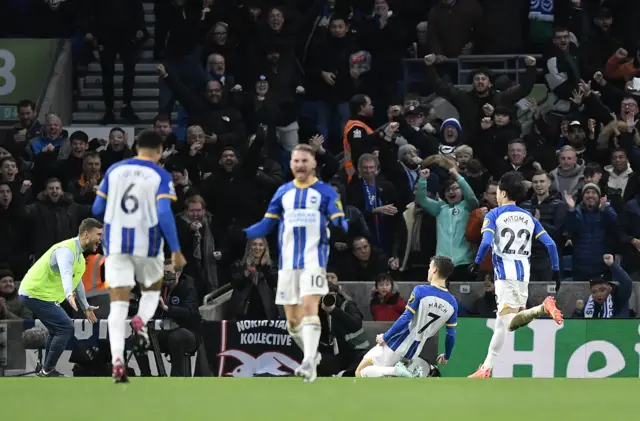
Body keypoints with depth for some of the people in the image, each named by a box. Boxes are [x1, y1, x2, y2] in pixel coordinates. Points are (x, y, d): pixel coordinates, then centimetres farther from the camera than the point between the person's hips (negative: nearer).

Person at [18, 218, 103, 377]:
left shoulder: (78, 254, 13)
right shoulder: (66, 250, -21)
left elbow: (77, 281, 28)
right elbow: (66, 274, -41)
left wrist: (86, 307, 34)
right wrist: (69, 294, -58)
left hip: (33, 293, 11)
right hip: (34, 294, -11)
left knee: (58, 330, 19)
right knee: (66, 328, -14)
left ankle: (47, 371, 24)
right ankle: (47, 371, -10)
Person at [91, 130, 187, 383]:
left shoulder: (114, 170, 5)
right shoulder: (161, 176, -4)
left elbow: (98, 209, 9)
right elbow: (164, 215, -14)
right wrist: (175, 250, -9)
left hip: (116, 242, 2)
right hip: (147, 243, -2)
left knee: (118, 304, -1)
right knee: (152, 290, 25)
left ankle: (117, 359, -18)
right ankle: (141, 321, -7)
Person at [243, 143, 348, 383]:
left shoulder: (326, 192, 3)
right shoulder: (283, 192, 13)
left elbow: (339, 222, -7)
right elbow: (266, 225, 13)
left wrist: (342, 228, -32)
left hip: (314, 259, -4)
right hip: (288, 262, 4)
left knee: (309, 307, -21)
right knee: (292, 320, 6)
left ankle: (309, 364, -26)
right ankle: (312, 355, 28)